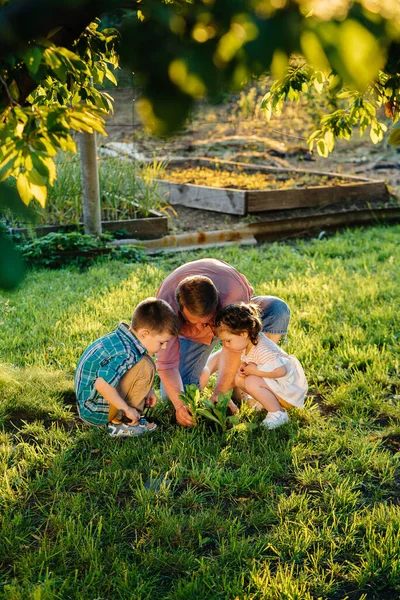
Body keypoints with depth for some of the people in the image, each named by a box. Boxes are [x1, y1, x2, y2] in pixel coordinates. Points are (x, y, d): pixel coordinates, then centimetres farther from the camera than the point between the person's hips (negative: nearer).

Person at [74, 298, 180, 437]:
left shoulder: (121, 337, 1)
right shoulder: (126, 354, -27)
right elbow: (102, 384, -36)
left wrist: (147, 389, 9)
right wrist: (127, 408, -24)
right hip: (96, 411, -10)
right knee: (145, 367, -20)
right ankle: (119, 424, -12)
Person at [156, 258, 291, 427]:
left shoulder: (234, 293, -44)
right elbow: (167, 364, -35)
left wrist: (218, 395, -44)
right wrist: (179, 405, -49)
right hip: (190, 336, 0)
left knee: (278, 309, -34)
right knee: (172, 396, -17)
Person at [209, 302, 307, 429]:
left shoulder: (262, 350, -31)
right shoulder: (248, 343, -2)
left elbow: (280, 370, -39)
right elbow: (249, 361, 18)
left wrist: (255, 370, -29)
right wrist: (244, 366, -6)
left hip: (290, 389, -10)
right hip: (276, 385, 10)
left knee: (252, 383, -29)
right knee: (239, 379, 1)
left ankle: (278, 414, -15)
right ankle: (269, 402, 9)